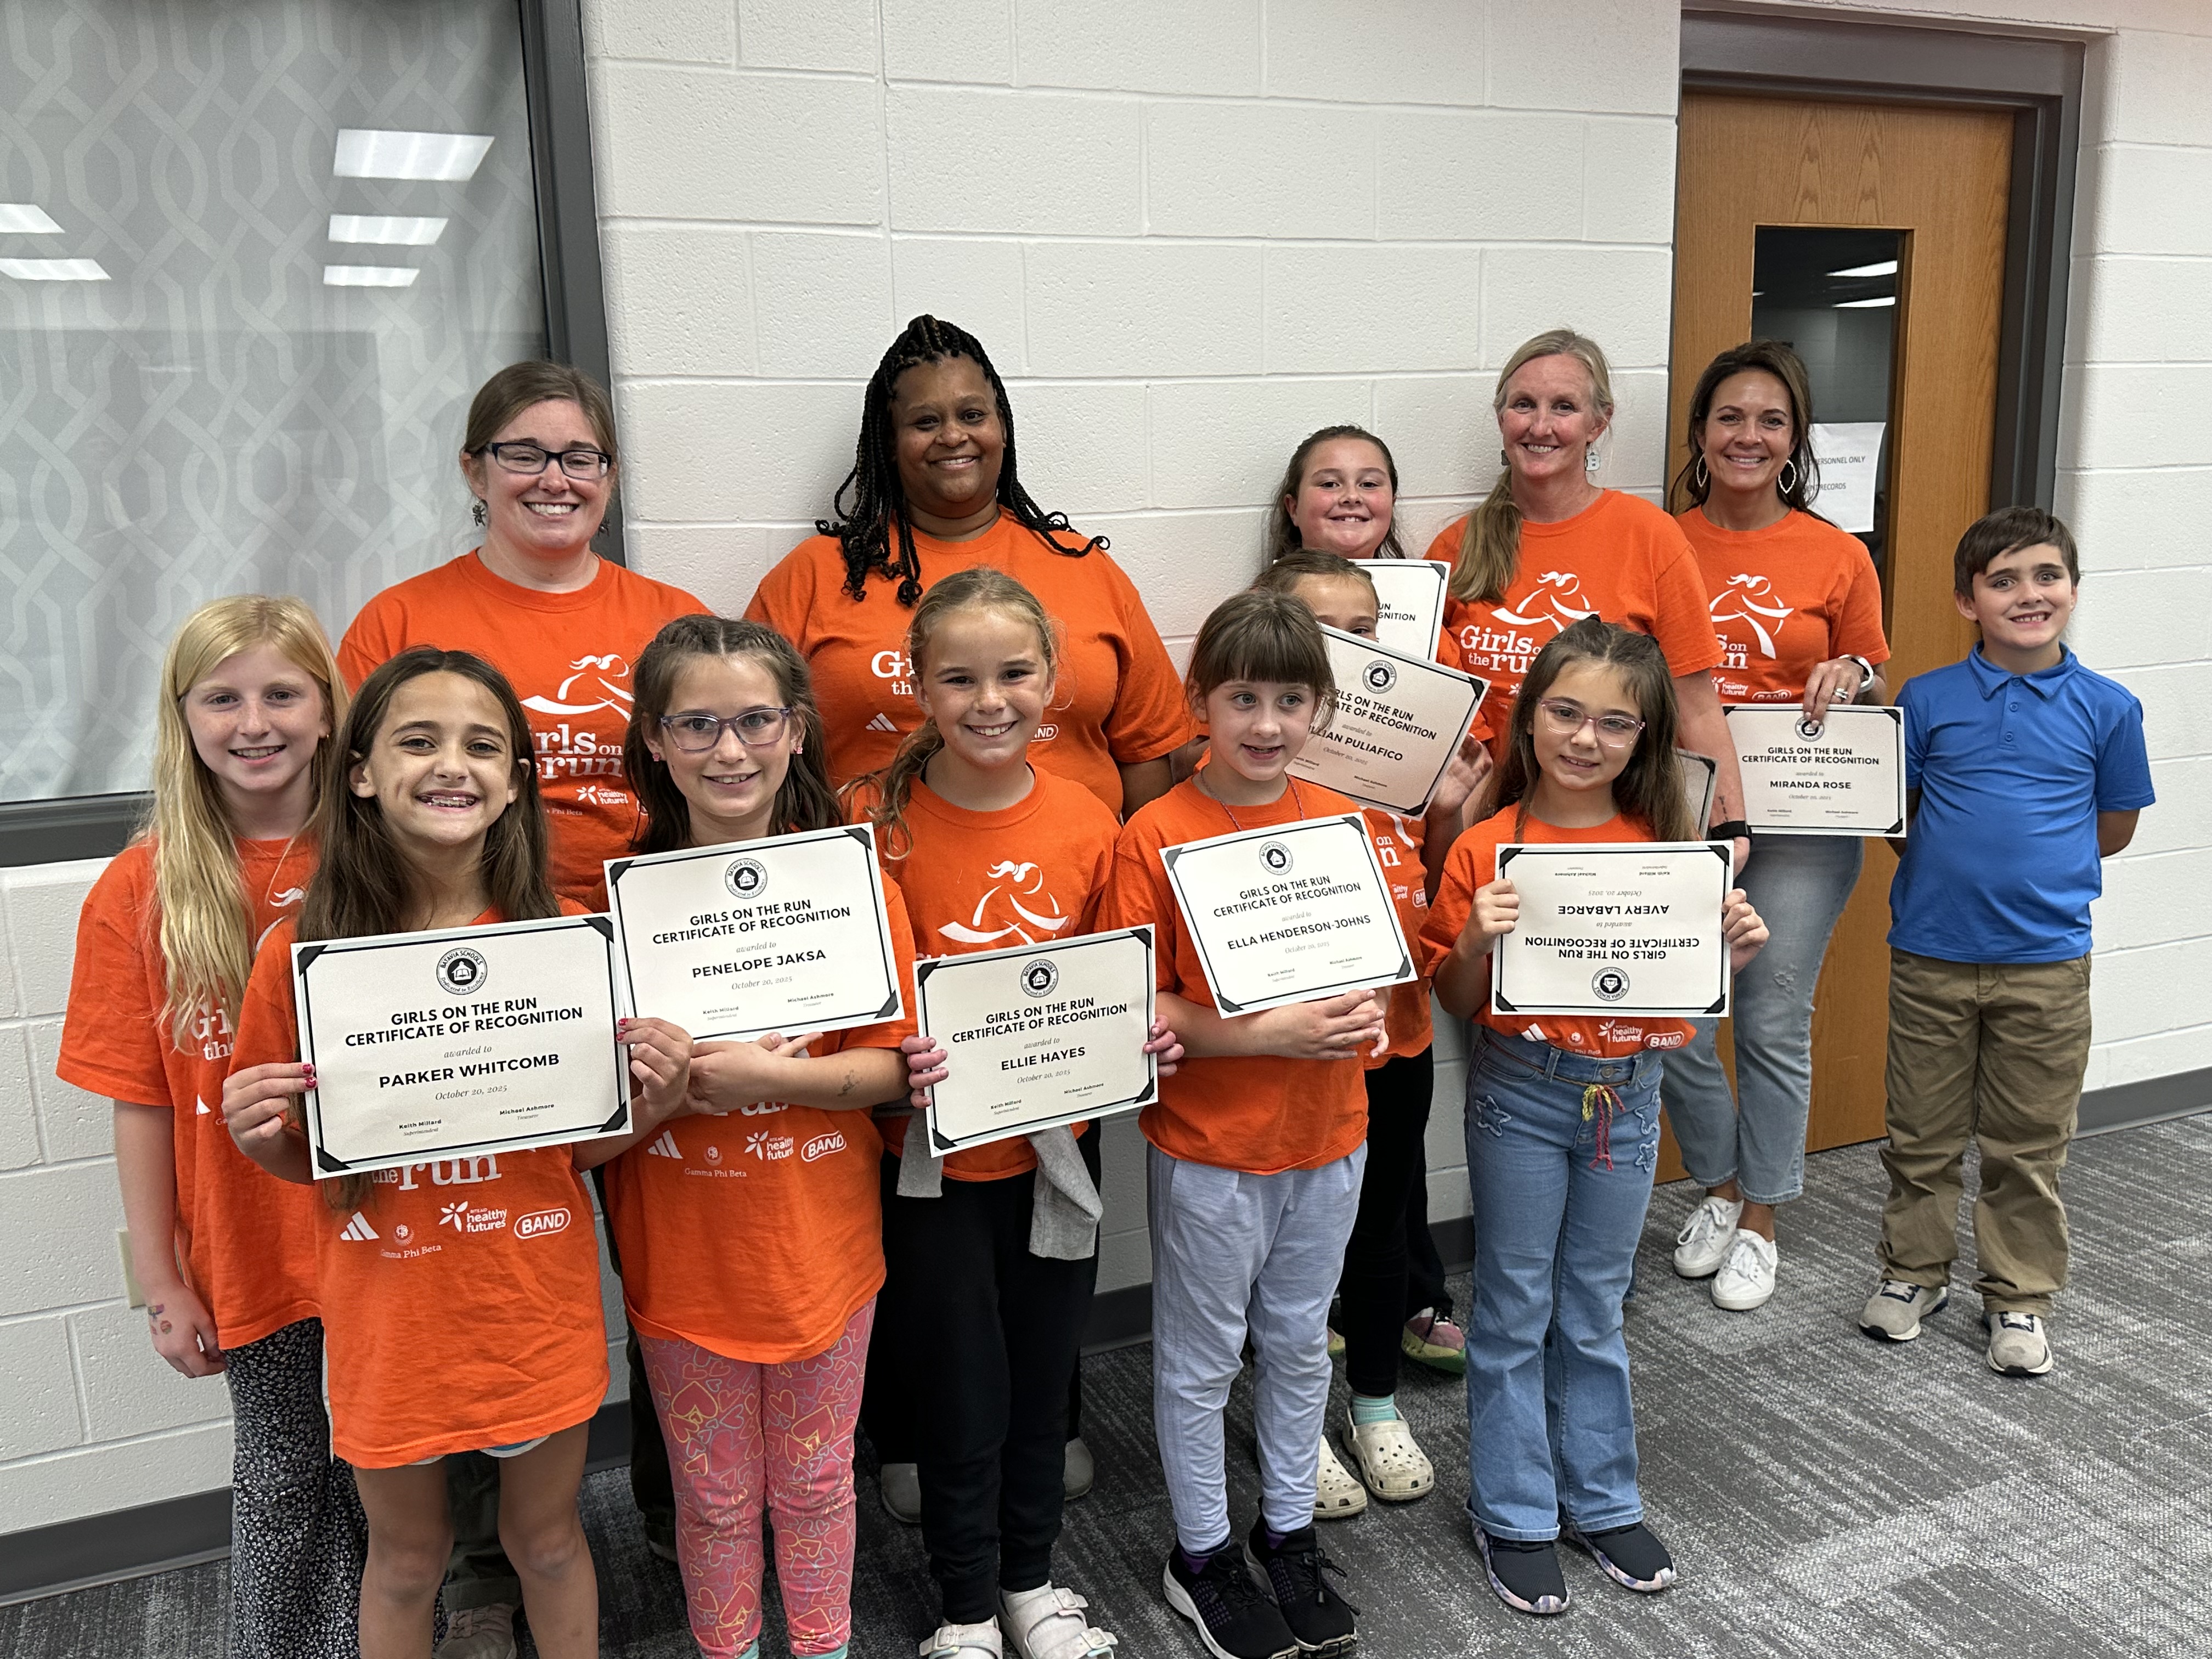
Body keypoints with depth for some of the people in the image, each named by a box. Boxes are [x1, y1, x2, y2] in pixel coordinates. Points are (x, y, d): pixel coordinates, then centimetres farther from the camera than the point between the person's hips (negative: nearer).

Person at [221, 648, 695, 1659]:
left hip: (536, 1302, 1)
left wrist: (649, 1108, -17)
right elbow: (305, 1161, 3)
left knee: (547, 1539, 20)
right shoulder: (303, 954, -10)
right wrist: (257, 1137, -18)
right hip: (387, 1312, 0)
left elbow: (579, 1147, 2)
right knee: (404, 1557, 20)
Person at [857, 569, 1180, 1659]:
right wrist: (898, 1059, -26)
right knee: (963, 1393, 10)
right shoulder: (886, 821, -13)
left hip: (1057, 1148, 3)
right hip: (936, 1155, -3)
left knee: (1042, 1378, 18)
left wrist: (1144, 1036, -11)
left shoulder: (1087, 823, -4)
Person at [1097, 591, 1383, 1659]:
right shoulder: (1155, 837, -15)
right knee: (1201, 1360, 13)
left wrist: (1366, 1014, -12)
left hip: (1328, 1139, 4)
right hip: (1208, 1149, -4)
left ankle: (1288, 1531, 41)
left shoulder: (1343, 823, -1)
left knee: (1298, 1345, 20)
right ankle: (1202, 1555, 34)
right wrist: (1266, 1032, -23)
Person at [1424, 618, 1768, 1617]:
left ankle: (1602, 1499, 34)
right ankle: (1514, 1515, 25)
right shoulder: (1486, 850, -11)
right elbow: (1457, 1005, -6)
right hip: (1521, 1093, -3)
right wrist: (1476, 941, -25)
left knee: (1596, 1310, 17)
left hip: (1628, 1093, 3)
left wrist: (1733, 949, -13)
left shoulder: (1665, 844, -2)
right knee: (1515, 1310, 9)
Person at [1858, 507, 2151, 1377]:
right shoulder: (1928, 699, -2)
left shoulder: (2108, 708, -1)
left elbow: (2113, 829, 7)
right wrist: (1955, 866, -3)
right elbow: (1896, 815, 5)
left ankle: (2019, 1296, 27)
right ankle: (1914, 1270, 31)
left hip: (2046, 960, 0)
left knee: (2030, 1143, 11)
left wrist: (2029, 861, 2)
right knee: (1921, 1133, 13)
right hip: (1931, 954, 0)